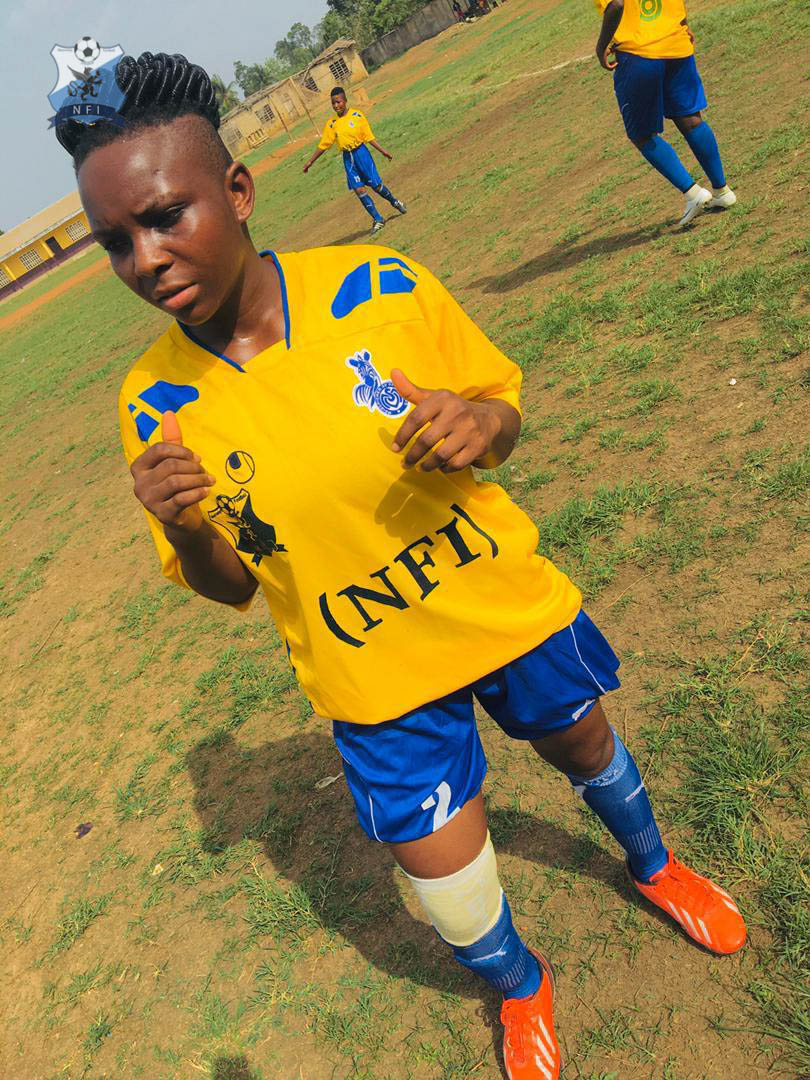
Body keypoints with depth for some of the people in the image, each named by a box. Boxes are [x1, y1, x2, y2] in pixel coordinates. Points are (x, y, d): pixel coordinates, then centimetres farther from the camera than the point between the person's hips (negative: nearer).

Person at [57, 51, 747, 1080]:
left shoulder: (378, 284, -17)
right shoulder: (157, 406, -15)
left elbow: (502, 408, -3)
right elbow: (228, 585, -3)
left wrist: (479, 423, -27)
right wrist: (184, 529, -26)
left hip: (506, 605, 1)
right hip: (377, 683, 0)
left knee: (585, 744, 27)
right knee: (457, 911, 7)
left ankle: (653, 865, 65)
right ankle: (522, 988, 49)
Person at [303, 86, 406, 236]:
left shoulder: (357, 115, -4)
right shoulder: (332, 124, 2)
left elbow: (369, 137, 0)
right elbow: (323, 145, 8)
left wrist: (382, 151, -4)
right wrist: (310, 162, 7)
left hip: (361, 152, -3)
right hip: (347, 157, 3)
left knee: (376, 184, 0)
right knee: (359, 189, -5)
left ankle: (395, 202, 29)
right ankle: (378, 219, 4)